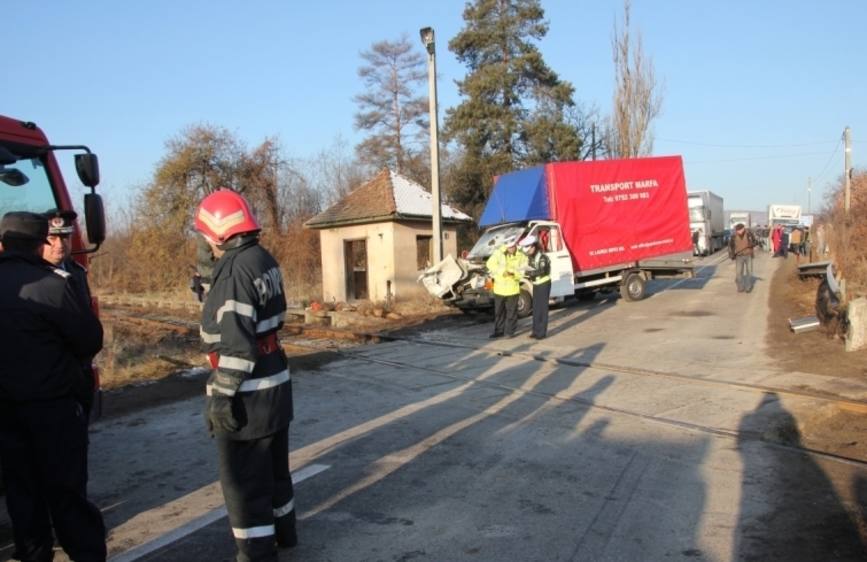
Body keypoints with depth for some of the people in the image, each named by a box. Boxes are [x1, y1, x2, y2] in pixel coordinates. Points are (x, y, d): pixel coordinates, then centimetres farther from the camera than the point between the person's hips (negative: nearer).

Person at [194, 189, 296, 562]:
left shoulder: (233, 269, -21)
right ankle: (282, 532, 41)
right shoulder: (265, 259, 5)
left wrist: (222, 396, -20)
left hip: (249, 394, -9)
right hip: (275, 383, 9)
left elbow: (235, 343, -25)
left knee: (242, 479, 5)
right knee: (273, 465, 24)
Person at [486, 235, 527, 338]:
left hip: (512, 289, -1)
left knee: (511, 312, 5)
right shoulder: (499, 252, -7)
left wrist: (513, 272, -25)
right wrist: (502, 271, -21)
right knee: (499, 311, 12)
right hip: (499, 288, 1)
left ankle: (510, 331, 17)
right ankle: (498, 331, 24)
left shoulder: (521, 256, -5)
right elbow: (490, 264, -11)